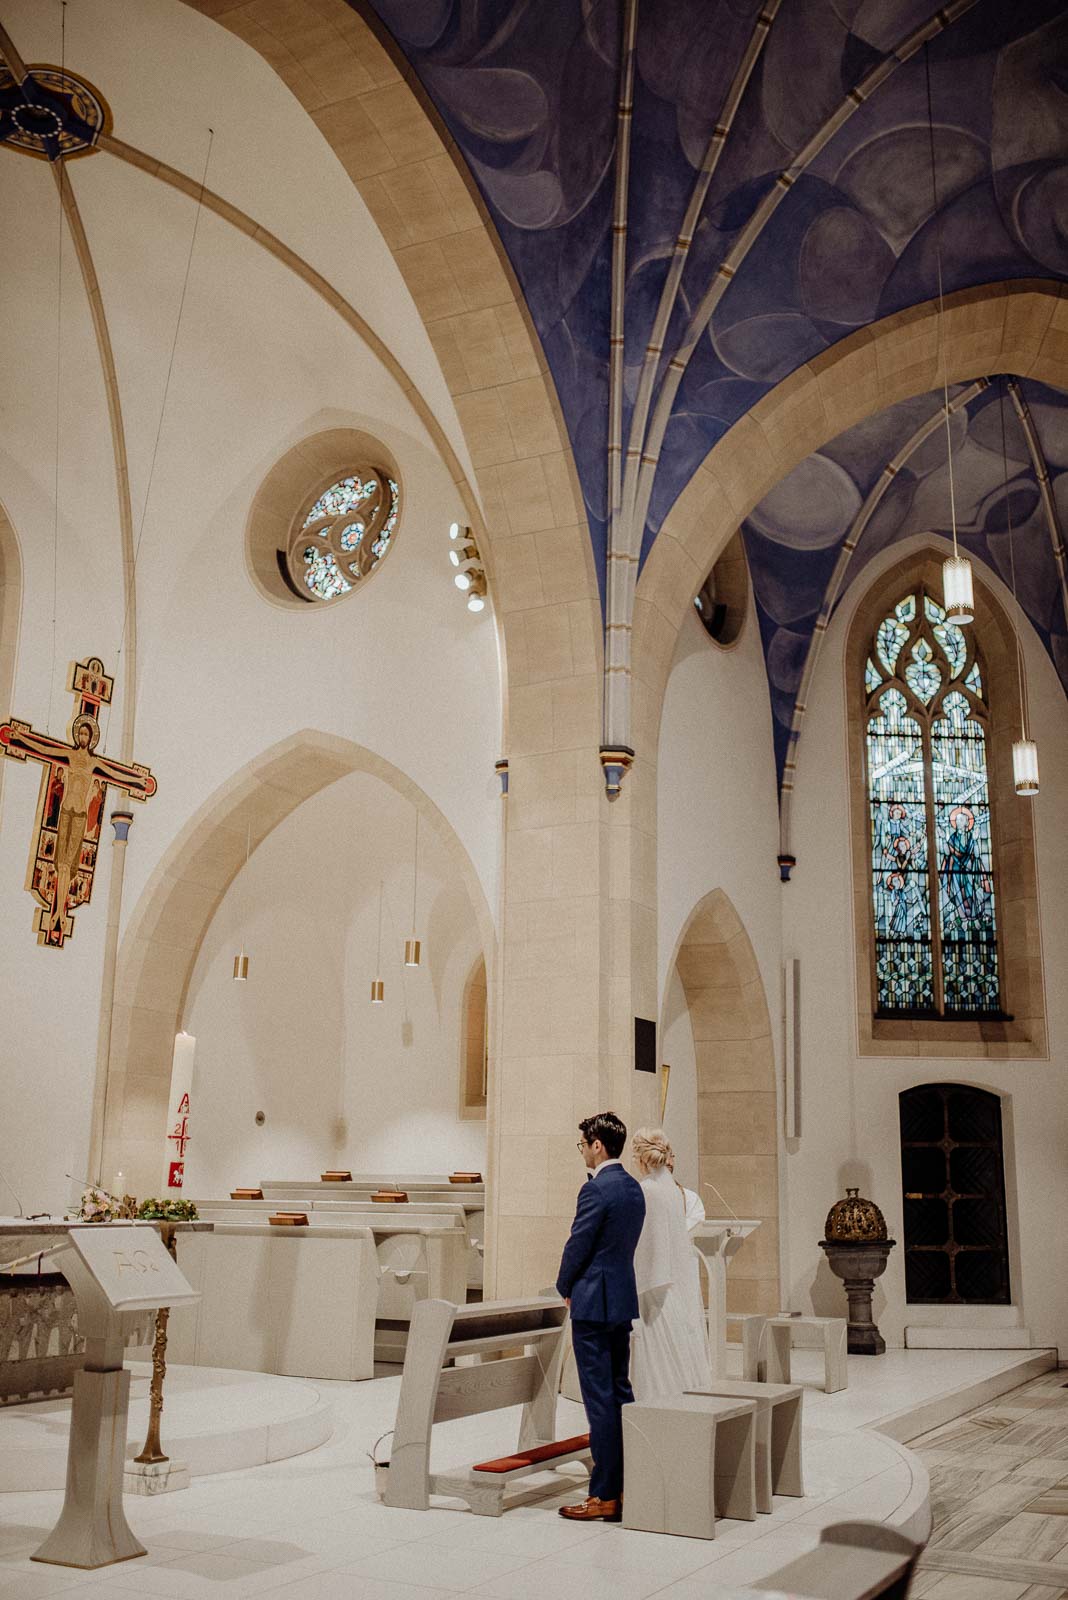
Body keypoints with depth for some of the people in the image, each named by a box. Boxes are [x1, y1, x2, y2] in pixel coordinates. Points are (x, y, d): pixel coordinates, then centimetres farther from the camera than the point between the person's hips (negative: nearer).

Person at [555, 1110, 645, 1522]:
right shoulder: (633, 1187, 10)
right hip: (623, 1301, 9)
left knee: (600, 1398, -3)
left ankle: (605, 1496, 2)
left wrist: (565, 1288, 3)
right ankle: (628, 1485, 19)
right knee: (620, 1392, 14)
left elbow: (578, 1245, -15)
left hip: (594, 1302, -9)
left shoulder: (596, 1188, -17)